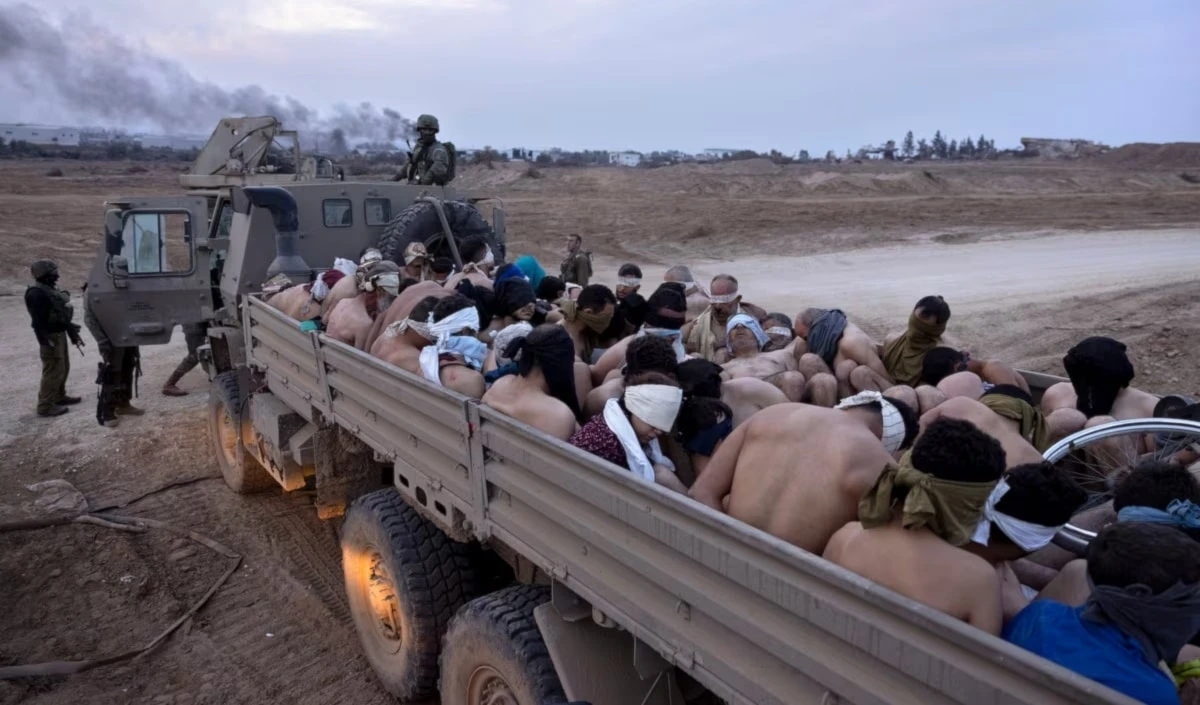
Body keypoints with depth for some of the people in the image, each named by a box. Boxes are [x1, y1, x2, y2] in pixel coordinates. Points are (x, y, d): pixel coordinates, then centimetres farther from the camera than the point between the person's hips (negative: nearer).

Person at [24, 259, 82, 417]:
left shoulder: (51, 288, 11)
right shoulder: (36, 294, -21)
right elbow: (39, 321, -24)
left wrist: (70, 329, 23)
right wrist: (45, 341, -26)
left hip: (59, 334, 10)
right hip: (51, 336, -10)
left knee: (63, 368, 20)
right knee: (53, 371, -6)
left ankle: (59, 396, 35)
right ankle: (45, 406, 0)